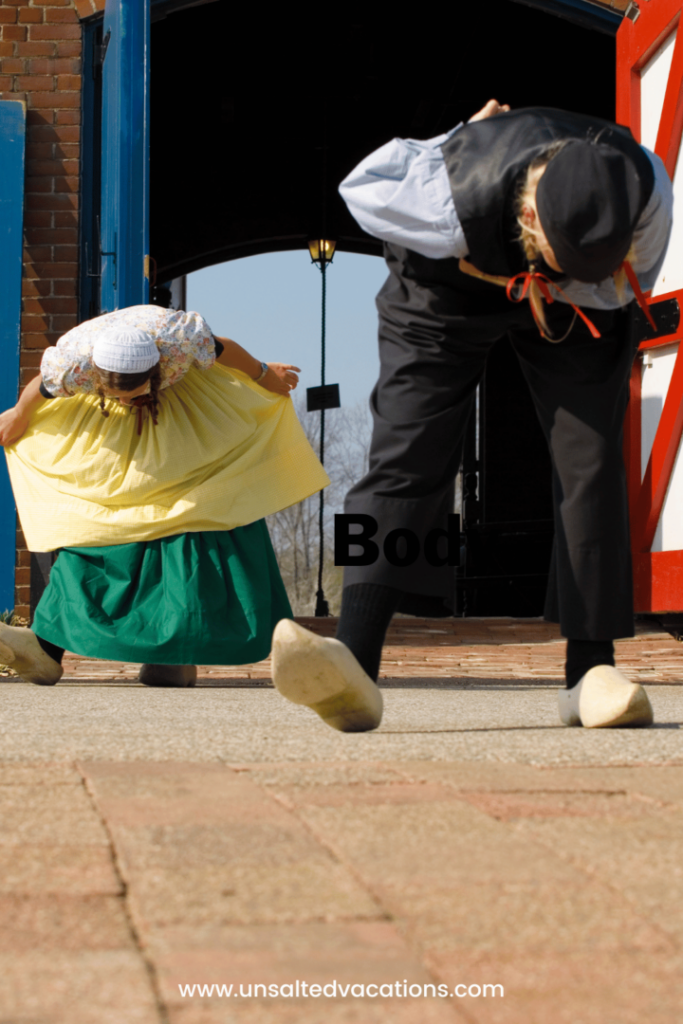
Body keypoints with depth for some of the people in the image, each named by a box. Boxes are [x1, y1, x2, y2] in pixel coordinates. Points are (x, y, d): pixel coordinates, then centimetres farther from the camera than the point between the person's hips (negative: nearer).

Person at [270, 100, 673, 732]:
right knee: (407, 454, -20)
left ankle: (592, 670, -11)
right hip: (446, 292, -2)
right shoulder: (454, 201, -42)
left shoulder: (646, 187, -34)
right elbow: (362, 187, -20)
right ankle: (353, 673, -34)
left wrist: (560, 284, -26)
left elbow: (630, 282, -12)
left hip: (574, 305, 3)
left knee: (591, 456, -15)